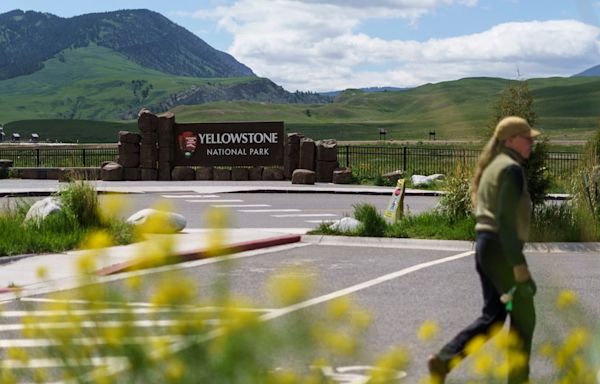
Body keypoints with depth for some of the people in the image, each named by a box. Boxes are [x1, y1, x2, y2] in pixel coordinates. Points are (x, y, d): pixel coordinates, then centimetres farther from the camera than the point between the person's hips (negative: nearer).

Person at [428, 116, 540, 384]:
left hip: (485, 244, 9)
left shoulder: (492, 166, 18)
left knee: (493, 317, 12)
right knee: (523, 317, 2)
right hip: (502, 249, -9)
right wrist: (519, 265, -24)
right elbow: (505, 219, -22)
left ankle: (443, 361, 2)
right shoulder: (512, 169, -13)